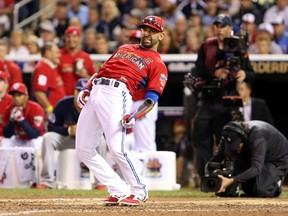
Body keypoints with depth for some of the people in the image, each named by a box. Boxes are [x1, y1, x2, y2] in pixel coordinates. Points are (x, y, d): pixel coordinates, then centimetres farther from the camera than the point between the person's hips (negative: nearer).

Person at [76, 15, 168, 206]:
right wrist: (86, 89, 11)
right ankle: (120, 192, 6)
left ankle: (139, 192, -1)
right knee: (84, 149, 1)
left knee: (117, 148, -21)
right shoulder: (124, 48, 29)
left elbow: (151, 99, -1)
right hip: (95, 93, 7)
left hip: (117, 94, -7)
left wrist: (135, 116, -18)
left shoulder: (158, 64, 9)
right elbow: (102, 70, 29)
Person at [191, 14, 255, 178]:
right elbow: (197, 72, 1)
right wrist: (214, 73, -17)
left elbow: (252, 74, 3)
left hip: (227, 101, -3)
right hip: (207, 99, 3)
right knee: (201, 140, 2)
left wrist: (244, 74, -20)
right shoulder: (207, 46, 8)